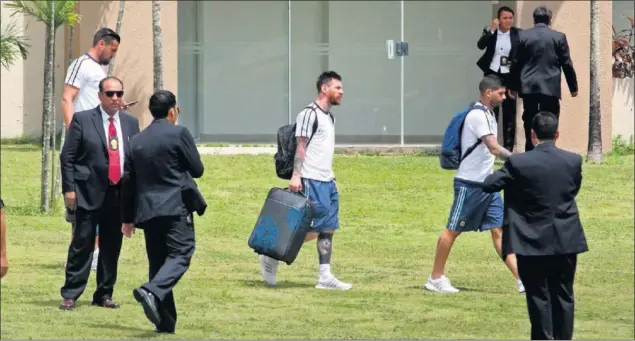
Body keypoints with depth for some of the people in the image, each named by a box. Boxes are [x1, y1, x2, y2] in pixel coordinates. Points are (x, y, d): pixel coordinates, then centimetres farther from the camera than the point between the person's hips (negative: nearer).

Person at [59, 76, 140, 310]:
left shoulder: (130, 123, 12)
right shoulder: (82, 120, -1)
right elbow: (67, 157, -2)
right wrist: (69, 189, -9)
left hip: (120, 194, 4)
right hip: (89, 193, -4)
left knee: (112, 246, 7)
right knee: (82, 244, -4)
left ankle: (104, 294, 17)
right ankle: (70, 295, 1)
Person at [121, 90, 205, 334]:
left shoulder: (137, 140, 11)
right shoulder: (179, 134, -5)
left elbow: (128, 181, 13)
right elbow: (197, 169, -2)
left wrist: (127, 218, 18)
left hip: (147, 210, 6)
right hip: (176, 207, -6)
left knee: (158, 261, 9)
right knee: (179, 256, -8)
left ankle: (165, 322, 7)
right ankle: (152, 292, -34)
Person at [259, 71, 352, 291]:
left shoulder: (329, 117, 18)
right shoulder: (309, 115, -10)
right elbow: (300, 147, -14)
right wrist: (295, 175, -20)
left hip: (327, 182, 9)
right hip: (312, 182, -9)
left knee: (328, 229, 5)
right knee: (315, 229, -11)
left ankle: (325, 277, 6)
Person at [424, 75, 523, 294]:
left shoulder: (488, 115, 12)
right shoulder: (477, 116, -17)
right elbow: (494, 148, -25)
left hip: (487, 184, 9)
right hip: (469, 184, -9)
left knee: (499, 230, 3)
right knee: (453, 230, 1)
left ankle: (522, 280, -2)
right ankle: (435, 279, 11)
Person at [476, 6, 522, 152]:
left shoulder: (518, 33, 1)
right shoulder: (489, 32, 2)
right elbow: (480, 45, -15)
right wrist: (492, 29, -19)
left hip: (509, 77, 0)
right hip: (492, 75, 0)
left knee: (510, 113, 2)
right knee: (491, 112, 2)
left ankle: (508, 148, 6)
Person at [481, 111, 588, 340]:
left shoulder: (518, 163, -13)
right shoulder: (573, 161, -3)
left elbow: (488, 185, -7)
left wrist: (506, 172, 12)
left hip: (534, 243, -3)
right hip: (566, 241, 3)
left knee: (539, 296, 4)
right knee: (563, 295, 12)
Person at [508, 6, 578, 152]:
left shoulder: (523, 35, 3)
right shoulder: (559, 37, -1)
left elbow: (516, 63, 6)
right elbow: (567, 64, 1)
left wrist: (514, 86, 16)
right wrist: (573, 87, 10)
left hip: (528, 87, 2)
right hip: (550, 87, -2)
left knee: (530, 126, 7)